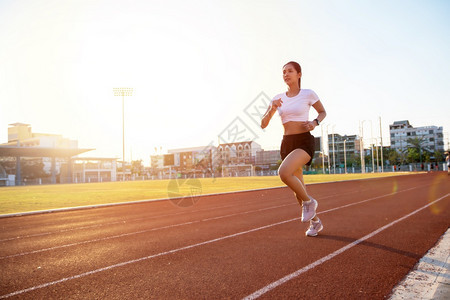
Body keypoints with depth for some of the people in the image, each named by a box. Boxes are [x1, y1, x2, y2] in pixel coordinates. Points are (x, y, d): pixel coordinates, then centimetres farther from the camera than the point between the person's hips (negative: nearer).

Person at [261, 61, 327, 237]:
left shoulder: (308, 94, -3)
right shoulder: (278, 98, 7)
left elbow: (323, 112, 13)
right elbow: (263, 125, 3)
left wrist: (315, 122, -8)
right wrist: (272, 109, -14)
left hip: (304, 142, -5)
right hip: (286, 144, 5)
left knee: (284, 172, -33)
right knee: (298, 191, 10)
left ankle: (308, 202, -5)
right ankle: (315, 222, 35)